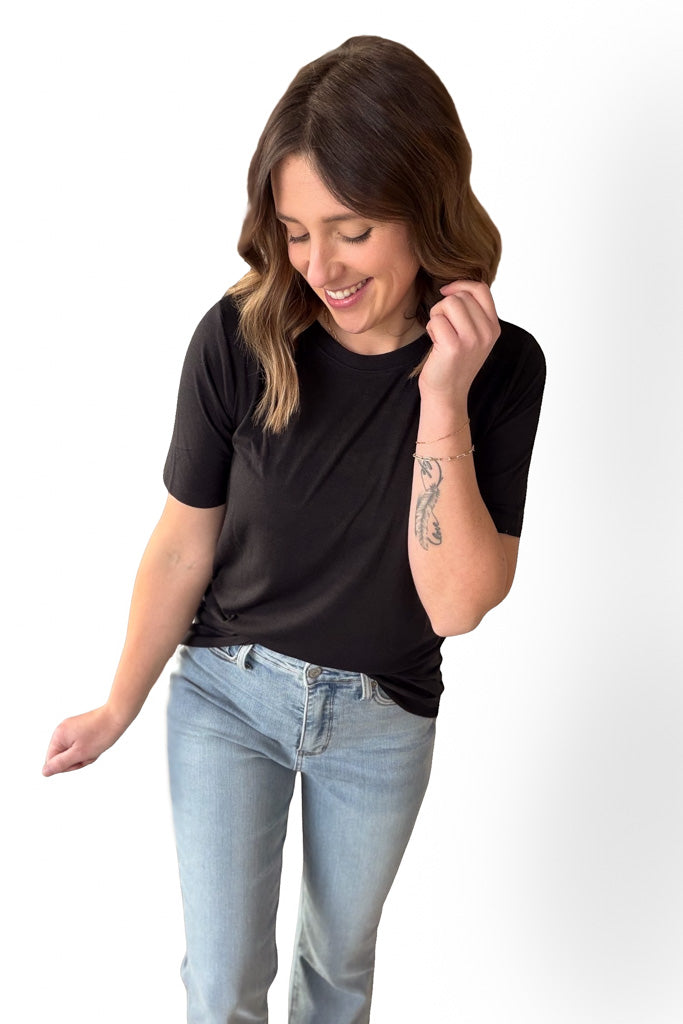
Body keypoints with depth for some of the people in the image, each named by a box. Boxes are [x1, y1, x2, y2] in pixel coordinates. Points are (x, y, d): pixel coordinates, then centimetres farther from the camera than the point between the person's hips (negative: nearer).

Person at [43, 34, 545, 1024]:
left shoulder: (501, 366, -19)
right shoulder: (238, 339, -20)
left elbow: (456, 601, -23)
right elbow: (183, 544, -8)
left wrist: (443, 401, -33)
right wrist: (120, 707, 3)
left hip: (383, 718, 1)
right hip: (225, 691, -1)